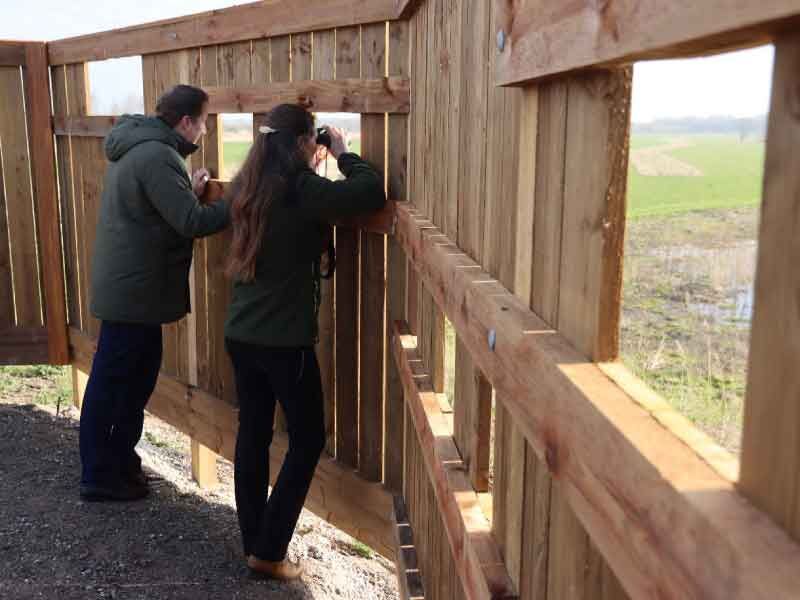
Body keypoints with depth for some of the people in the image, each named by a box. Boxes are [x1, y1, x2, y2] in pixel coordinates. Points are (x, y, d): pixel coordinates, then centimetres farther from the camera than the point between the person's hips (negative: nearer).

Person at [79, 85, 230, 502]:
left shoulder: (137, 148, 11)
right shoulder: (157, 157, -21)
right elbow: (192, 223, -24)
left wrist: (189, 191, 9)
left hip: (124, 284, 10)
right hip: (133, 290, -10)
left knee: (136, 375, 19)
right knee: (113, 382, 1)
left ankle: (119, 459, 33)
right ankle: (99, 476, 14)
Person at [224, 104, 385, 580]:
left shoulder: (247, 186, 6)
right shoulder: (301, 190, -16)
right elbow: (373, 193, -20)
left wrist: (320, 162, 17)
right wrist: (342, 153, -3)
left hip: (240, 334, 7)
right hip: (285, 340, -7)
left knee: (252, 434, 14)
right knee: (307, 439, 7)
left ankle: (253, 544, 25)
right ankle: (268, 552, 10)